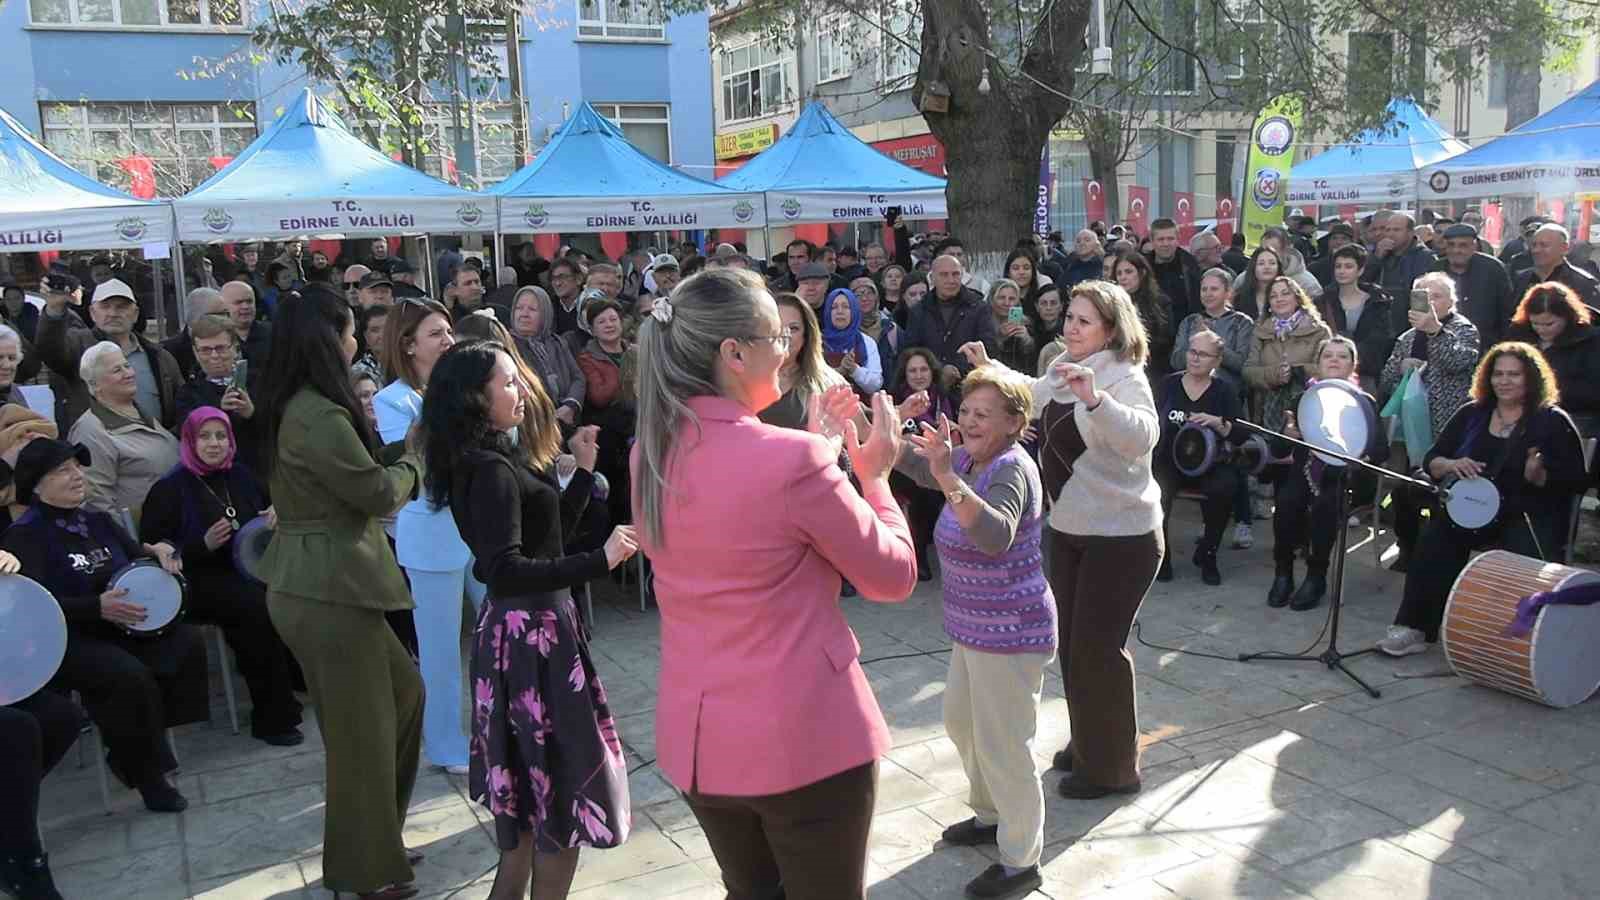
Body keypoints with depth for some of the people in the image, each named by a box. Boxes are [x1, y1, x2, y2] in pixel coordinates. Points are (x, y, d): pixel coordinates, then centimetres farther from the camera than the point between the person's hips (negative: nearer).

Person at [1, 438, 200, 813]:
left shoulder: (97, 521, 14)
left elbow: (138, 556, 21)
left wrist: (159, 551, -4)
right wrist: (98, 607, -29)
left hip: (119, 627, 7)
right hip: (65, 640, -7)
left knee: (187, 643, -17)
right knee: (130, 676, -32)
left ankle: (132, 748, -5)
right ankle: (143, 772, -12)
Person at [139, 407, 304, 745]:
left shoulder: (240, 476, 15)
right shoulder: (170, 489, 0)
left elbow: (267, 507, 32)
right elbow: (153, 549, -5)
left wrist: (276, 515, 7)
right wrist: (204, 544, -19)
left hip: (248, 569, 5)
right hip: (200, 581, -5)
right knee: (260, 609, -34)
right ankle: (272, 717, -24)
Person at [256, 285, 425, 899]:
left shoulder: (293, 408, 10)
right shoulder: (321, 419, -22)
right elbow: (378, 492, -16)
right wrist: (412, 464, 2)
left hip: (313, 583, 10)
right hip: (330, 590, -10)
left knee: (403, 691, 19)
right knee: (362, 728, 4)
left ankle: (377, 840, 31)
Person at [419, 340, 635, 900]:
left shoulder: (498, 459, 10)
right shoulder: (491, 470, -20)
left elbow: (548, 531, 15)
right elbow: (504, 571, -30)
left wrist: (584, 470, 11)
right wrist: (600, 561, -33)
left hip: (525, 630, 10)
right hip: (532, 634, -10)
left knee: (535, 780, 22)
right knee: (563, 784, 1)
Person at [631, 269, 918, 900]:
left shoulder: (651, 456, -1)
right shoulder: (791, 459, -23)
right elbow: (894, 577, -11)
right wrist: (875, 474, 2)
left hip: (695, 738, 6)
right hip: (806, 740, -6)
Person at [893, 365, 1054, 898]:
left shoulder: (1012, 469, -24)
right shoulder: (970, 459, 3)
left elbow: (996, 537, -42)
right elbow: (919, 467, 11)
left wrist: (949, 479, -52)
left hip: (1010, 633, -10)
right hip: (974, 627, 10)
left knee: (1002, 745, 0)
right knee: (961, 724, 24)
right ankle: (991, 815, 45)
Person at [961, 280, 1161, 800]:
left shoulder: (1125, 377, -18)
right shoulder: (1061, 369, 5)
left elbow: (1142, 437, -39)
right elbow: (1028, 396, 28)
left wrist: (1095, 398, -51)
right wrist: (988, 369, 21)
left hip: (1121, 535, -8)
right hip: (1068, 528, 8)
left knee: (1098, 647, -2)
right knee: (1070, 641, 18)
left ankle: (1113, 768, 16)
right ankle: (1086, 743, 37)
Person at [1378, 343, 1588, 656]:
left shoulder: (1552, 422, 3)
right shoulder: (1471, 414, 14)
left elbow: (1576, 481, -2)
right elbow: (1431, 460, 13)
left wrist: (1539, 476, -22)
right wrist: (1452, 465, -10)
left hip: (1529, 516, -3)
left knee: (1525, 550, -34)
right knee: (1436, 535, -27)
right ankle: (1415, 627, -26)